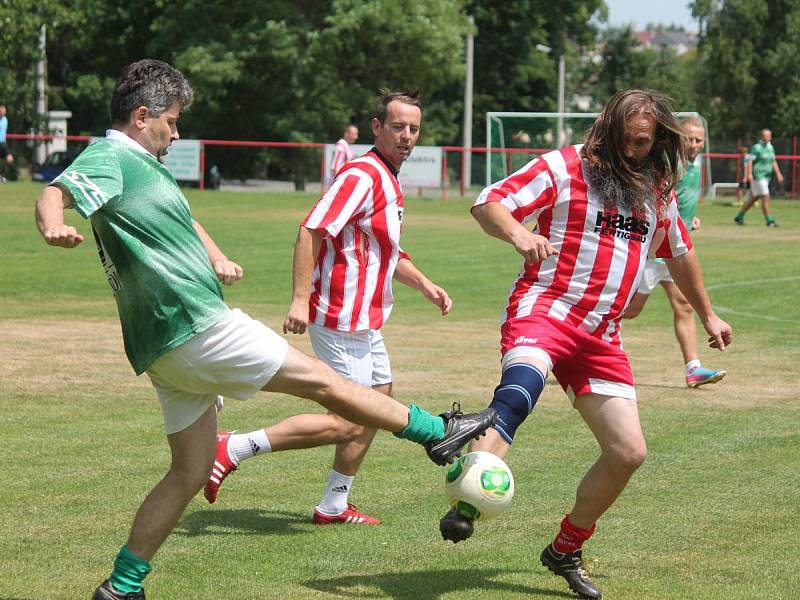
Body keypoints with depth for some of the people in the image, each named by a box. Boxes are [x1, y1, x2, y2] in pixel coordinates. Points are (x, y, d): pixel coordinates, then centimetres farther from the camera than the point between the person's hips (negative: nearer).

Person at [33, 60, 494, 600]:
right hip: (195, 327, -11)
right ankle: (437, 433, 11)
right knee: (321, 380, 0)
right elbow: (55, 194, -28)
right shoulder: (109, 158, -10)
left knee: (191, 472, 12)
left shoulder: (145, 165, 20)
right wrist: (55, 228, -52)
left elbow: (184, 221, 34)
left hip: (170, 349, 11)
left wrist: (217, 258, 15)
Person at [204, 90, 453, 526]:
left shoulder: (388, 181, 15)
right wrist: (300, 299, -31)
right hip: (342, 321, -10)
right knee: (347, 422, -11)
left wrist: (424, 285, 20)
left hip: (364, 322, 10)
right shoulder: (362, 175, -17)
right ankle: (233, 449, -9)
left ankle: (334, 506, 25)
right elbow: (311, 231, -25)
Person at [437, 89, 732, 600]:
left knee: (628, 453, 1)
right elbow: (488, 204, -8)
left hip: (602, 337, 6)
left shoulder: (659, 190, 16)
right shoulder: (566, 167, -2)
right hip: (545, 309, -6)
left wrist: (707, 314, 41)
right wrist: (518, 233, -29)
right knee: (519, 390, -38)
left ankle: (566, 551, 21)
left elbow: (680, 252, 34)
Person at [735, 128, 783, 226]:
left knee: (753, 199, 13)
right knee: (765, 198, -10)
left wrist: (778, 173, 12)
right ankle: (769, 221, -5)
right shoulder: (756, 147, -10)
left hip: (766, 177, 8)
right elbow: (749, 161, -17)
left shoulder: (770, 147, 14)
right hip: (758, 177, -8)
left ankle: (739, 217, 23)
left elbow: (773, 162, 20)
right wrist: (749, 173, -28)